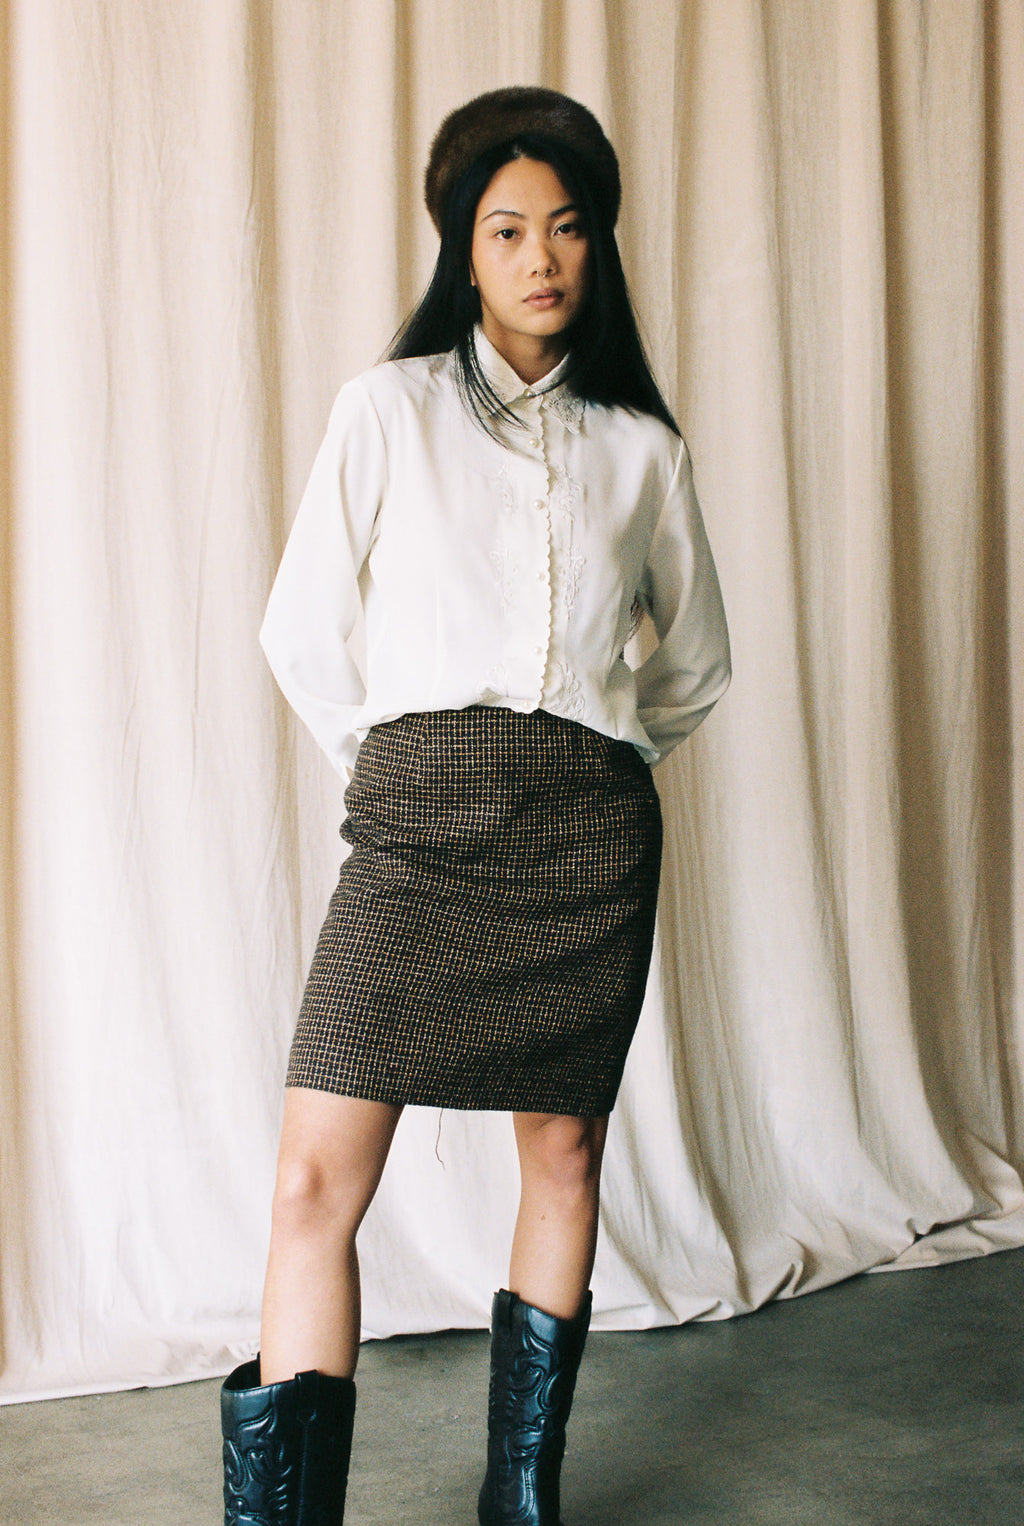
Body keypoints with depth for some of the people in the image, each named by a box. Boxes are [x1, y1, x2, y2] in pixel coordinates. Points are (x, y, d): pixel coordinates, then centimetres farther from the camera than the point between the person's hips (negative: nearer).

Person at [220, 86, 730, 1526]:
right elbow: (302, 629, 7)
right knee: (316, 1175, -9)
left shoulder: (642, 446, 12)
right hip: (415, 825, -2)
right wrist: (393, 764, 7)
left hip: (589, 836, 2)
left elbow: (698, 659, 22)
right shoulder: (389, 407, 6)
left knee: (566, 1148, 8)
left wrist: (594, 759, 14)